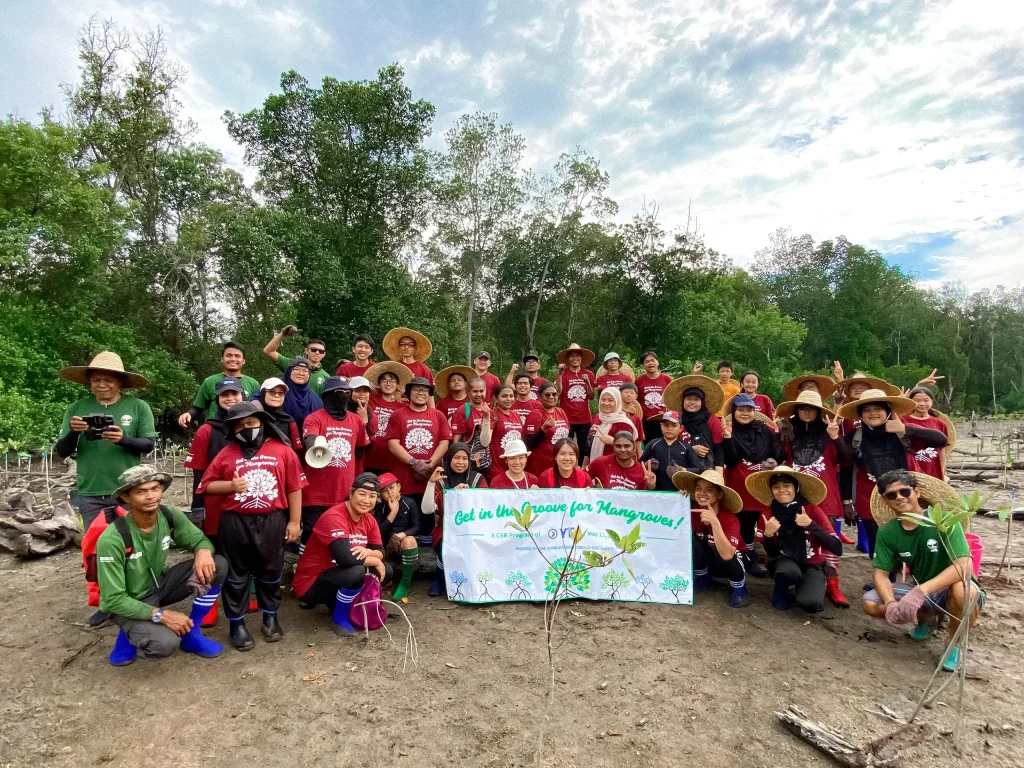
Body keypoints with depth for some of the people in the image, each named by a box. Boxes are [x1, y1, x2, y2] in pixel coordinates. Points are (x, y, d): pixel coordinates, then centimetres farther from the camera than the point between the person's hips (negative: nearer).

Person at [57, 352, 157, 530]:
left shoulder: (138, 406, -2)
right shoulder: (76, 408, 4)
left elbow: (148, 445, -3)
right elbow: (62, 452, 5)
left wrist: (123, 440, -23)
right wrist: (73, 432, -15)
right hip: (90, 494, 2)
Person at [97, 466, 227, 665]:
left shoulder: (170, 516, -14)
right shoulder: (112, 540, -28)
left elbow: (199, 539, -2)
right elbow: (113, 599, -24)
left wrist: (203, 551, -28)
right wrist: (161, 615, -29)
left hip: (158, 585, 6)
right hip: (126, 604, -5)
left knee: (217, 565, -16)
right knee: (166, 643, -32)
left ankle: (191, 634, 0)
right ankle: (129, 635, 4)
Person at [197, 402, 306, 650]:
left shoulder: (282, 450, -1)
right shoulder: (227, 453, 2)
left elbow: (295, 487, 0)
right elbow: (207, 485, 7)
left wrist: (294, 521, -1)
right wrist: (230, 485, -13)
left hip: (271, 522, 0)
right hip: (235, 523, 1)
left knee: (270, 572, 13)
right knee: (237, 575, 11)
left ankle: (270, 617, 31)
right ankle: (237, 623, 24)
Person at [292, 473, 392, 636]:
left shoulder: (369, 519, 0)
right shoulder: (334, 517, -26)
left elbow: (381, 552, 0)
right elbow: (345, 558, -37)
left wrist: (368, 552, -23)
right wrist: (374, 561, -20)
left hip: (339, 575, 8)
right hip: (311, 583, -8)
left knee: (385, 570, -2)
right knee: (356, 571, -33)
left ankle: (336, 601, 12)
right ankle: (340, 617, -6)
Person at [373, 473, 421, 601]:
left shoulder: (410, 502, -4)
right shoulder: (380, 506, 1)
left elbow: (417, 527, -7)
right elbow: (379, 532, -9)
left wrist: (402, 534, -24)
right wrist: (393, 511, -15)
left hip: (406, 547, -1)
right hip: (387, 547, 2)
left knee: (409, 540, -37)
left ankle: (405, 584, -23)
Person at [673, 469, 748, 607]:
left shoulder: (730, 519, -29)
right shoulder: (693, 510, -16)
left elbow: (727, 554, -42)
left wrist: (715, 522, -51)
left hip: (732, 563, -4)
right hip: (706, 561, 4)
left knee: (720, 550, -35)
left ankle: (739, 588, -6)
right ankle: (703, 580, 3)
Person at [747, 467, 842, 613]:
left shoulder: (812, 510, -13)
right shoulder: (770, 514, -8)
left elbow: (837, 549, -19)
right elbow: (772, 553, -4)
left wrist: (811, 525, -31)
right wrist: (768, 534, -25)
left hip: (811, 565, 0)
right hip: (784, 562, 1)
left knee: (810, 602, -29)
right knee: (789, 571, -36)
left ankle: (802, 585, 7)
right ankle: (781, 589, 0)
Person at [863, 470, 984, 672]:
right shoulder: (887, 532, -10)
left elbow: (964, 565, -32)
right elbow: (881, 573, -8)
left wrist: (920, 592, -41)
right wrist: (891, 604, -29)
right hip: (921, 591, 4)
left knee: (963, 590, -39)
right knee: (871, 604, -16)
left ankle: (954, 642, -7)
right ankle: (928, 618, 14)